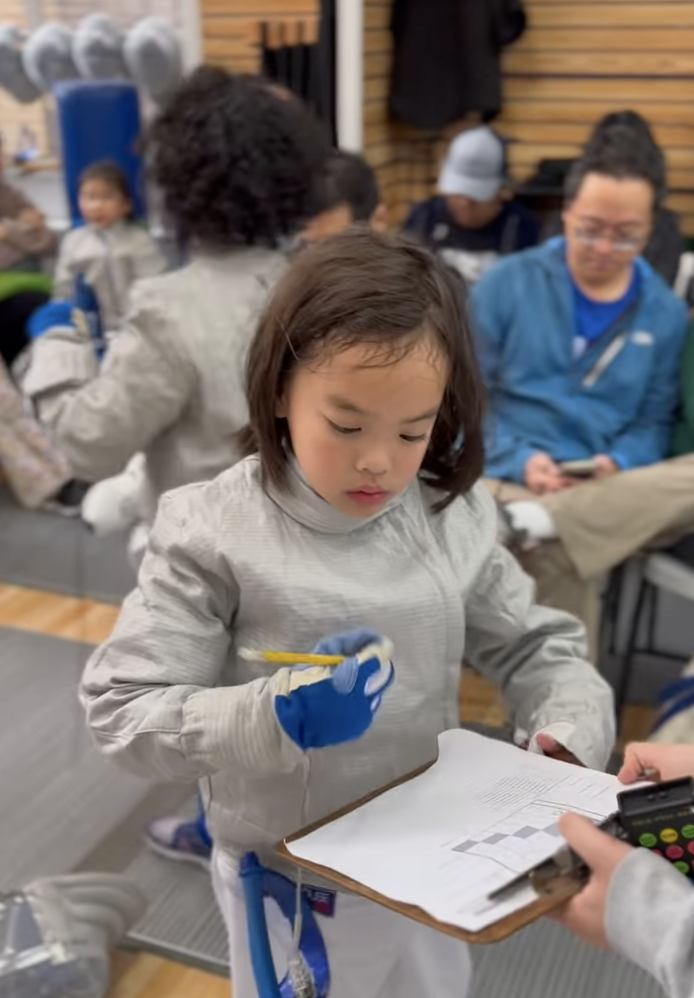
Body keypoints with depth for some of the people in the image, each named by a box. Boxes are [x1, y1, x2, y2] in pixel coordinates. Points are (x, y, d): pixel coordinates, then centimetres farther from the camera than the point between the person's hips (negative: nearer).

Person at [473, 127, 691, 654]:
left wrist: (617, 464, -11)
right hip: (512, 481, -3)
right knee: (558, 555, -36)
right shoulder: (507, 284, 4)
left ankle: (529, 524, -36)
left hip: (610, 487, 3)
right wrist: (519, 461, -14)